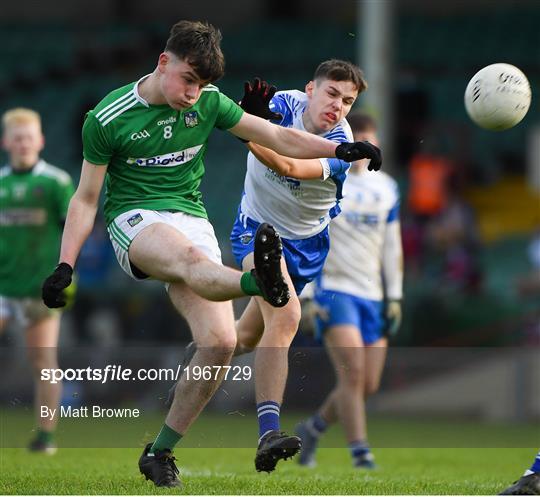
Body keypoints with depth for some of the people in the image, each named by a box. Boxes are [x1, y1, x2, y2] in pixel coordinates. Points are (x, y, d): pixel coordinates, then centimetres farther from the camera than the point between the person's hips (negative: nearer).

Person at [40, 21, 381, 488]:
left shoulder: (208, 102, 6)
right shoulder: (108, 119, -4)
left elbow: (278, 137, 10)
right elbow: (86, 198, 2)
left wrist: (339, 149, -2)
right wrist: (66, 265, -8)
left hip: (193, 220, 4)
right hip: (134, 219, -4)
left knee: (220, 342, -17)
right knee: (189, 259, -40)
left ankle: (160, 452, -3)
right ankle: (260, 283, -76)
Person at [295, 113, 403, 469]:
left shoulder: (386, 188, 12)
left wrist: (394, 297, 13)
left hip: (372, 294, 6)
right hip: (334, 289, -6)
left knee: (368, 385, 3)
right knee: (353, 373, -18)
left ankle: (314, 427, 26)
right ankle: (360, 450, -13)